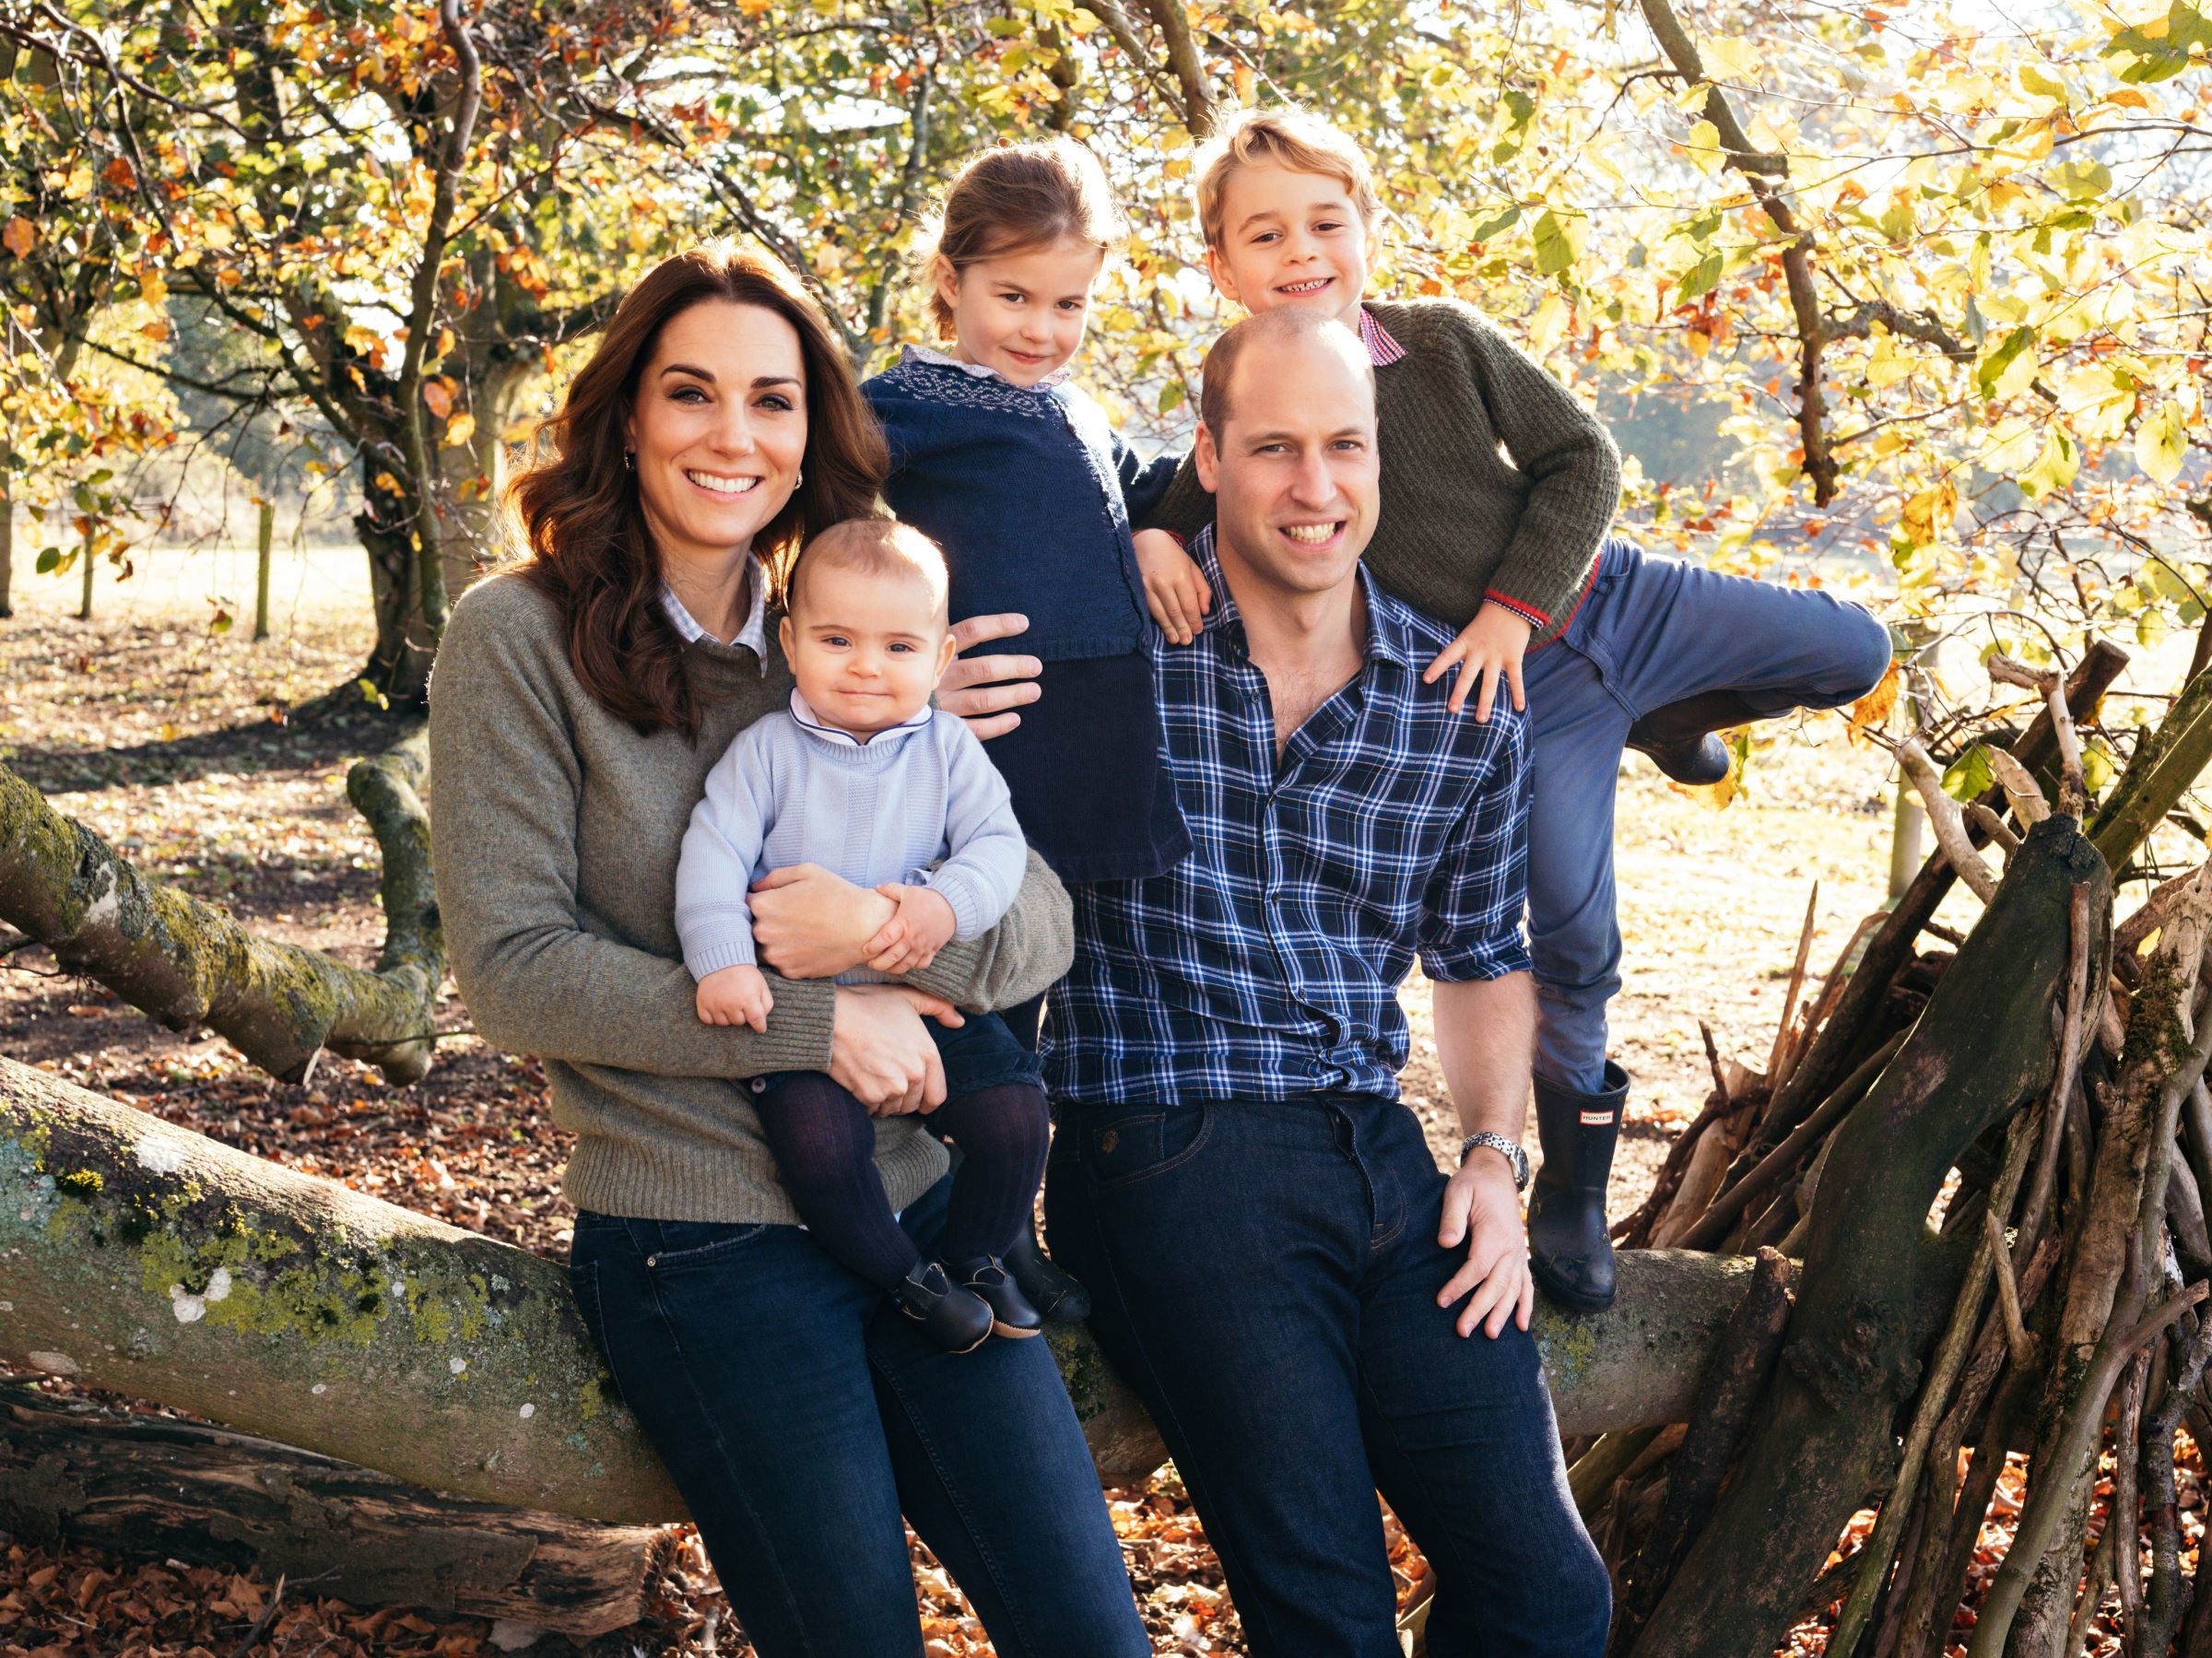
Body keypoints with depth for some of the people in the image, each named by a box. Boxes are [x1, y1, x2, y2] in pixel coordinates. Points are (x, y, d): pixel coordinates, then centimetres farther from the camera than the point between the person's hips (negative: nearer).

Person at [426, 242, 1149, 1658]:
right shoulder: (521, 638, -4)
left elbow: (1042, 925, 4)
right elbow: (515, 969, -11)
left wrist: (882, 925, -17)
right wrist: (814, 1022, -14)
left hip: (915, 1205, 4)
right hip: (700, 1243, -4)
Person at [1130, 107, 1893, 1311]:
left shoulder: (1446, 339, -7)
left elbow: (1580, 457, -4)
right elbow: (1185, 505, 2)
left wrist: (1514, 604, -14)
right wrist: (1151, 539, -24)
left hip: (1607, 595, 3)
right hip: (1517, 697, -2)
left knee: (1854, 655, 5)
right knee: (1572, 933, -5)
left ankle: (1659, 720, 29)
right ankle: (1575, 1175, 16)